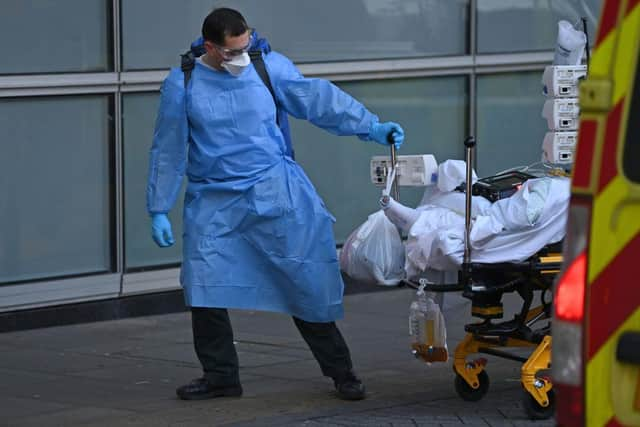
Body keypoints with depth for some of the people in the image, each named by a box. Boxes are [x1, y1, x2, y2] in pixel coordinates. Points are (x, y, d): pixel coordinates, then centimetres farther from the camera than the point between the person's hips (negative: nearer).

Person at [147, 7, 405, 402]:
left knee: (306, 283, 1)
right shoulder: (183, 85, -2)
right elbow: (168, 151, 4)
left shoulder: (270, 67, -2)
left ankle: (340, 370, 13)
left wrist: (371, 127, -5)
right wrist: (159, 210, 4)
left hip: (274, 195, 0)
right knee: (205, 288, -6)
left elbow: (319, 98, 1)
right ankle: (220, 376, 11)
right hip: (214, 203, 0)